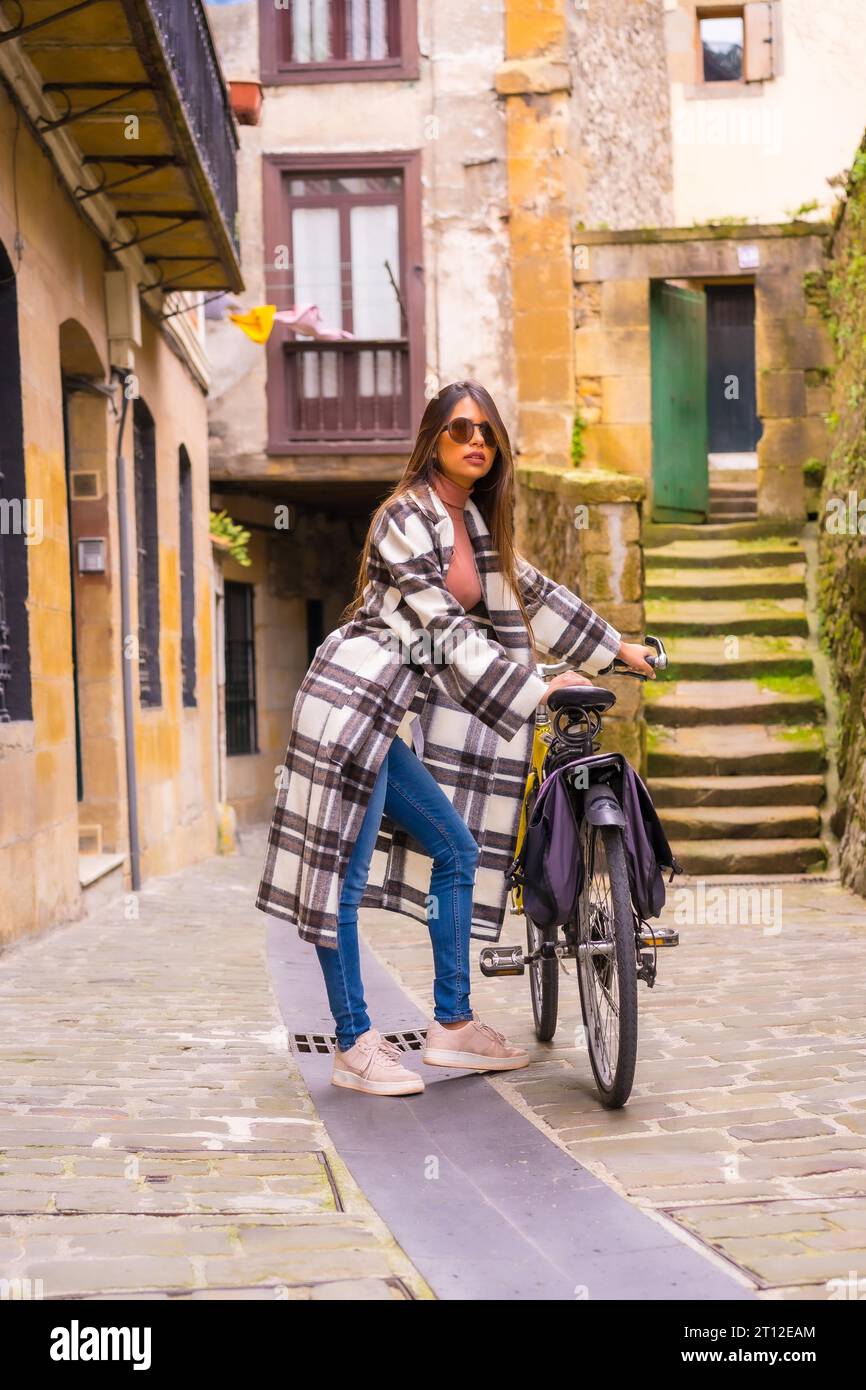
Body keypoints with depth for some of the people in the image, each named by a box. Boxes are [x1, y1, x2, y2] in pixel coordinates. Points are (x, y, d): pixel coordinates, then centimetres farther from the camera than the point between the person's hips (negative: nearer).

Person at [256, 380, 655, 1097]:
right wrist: (533, 688, -14)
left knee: (457, 850, 9)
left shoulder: (476, 522, 14)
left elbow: (533, 590, 25)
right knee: (344, 872, -5)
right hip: (353, 699, -9)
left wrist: (616, 646, 29)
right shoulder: (405, 517, -12)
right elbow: (445, 628, -16)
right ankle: (355, 1045, 1)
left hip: (396, 715, 9)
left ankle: (452, 1025, 16)